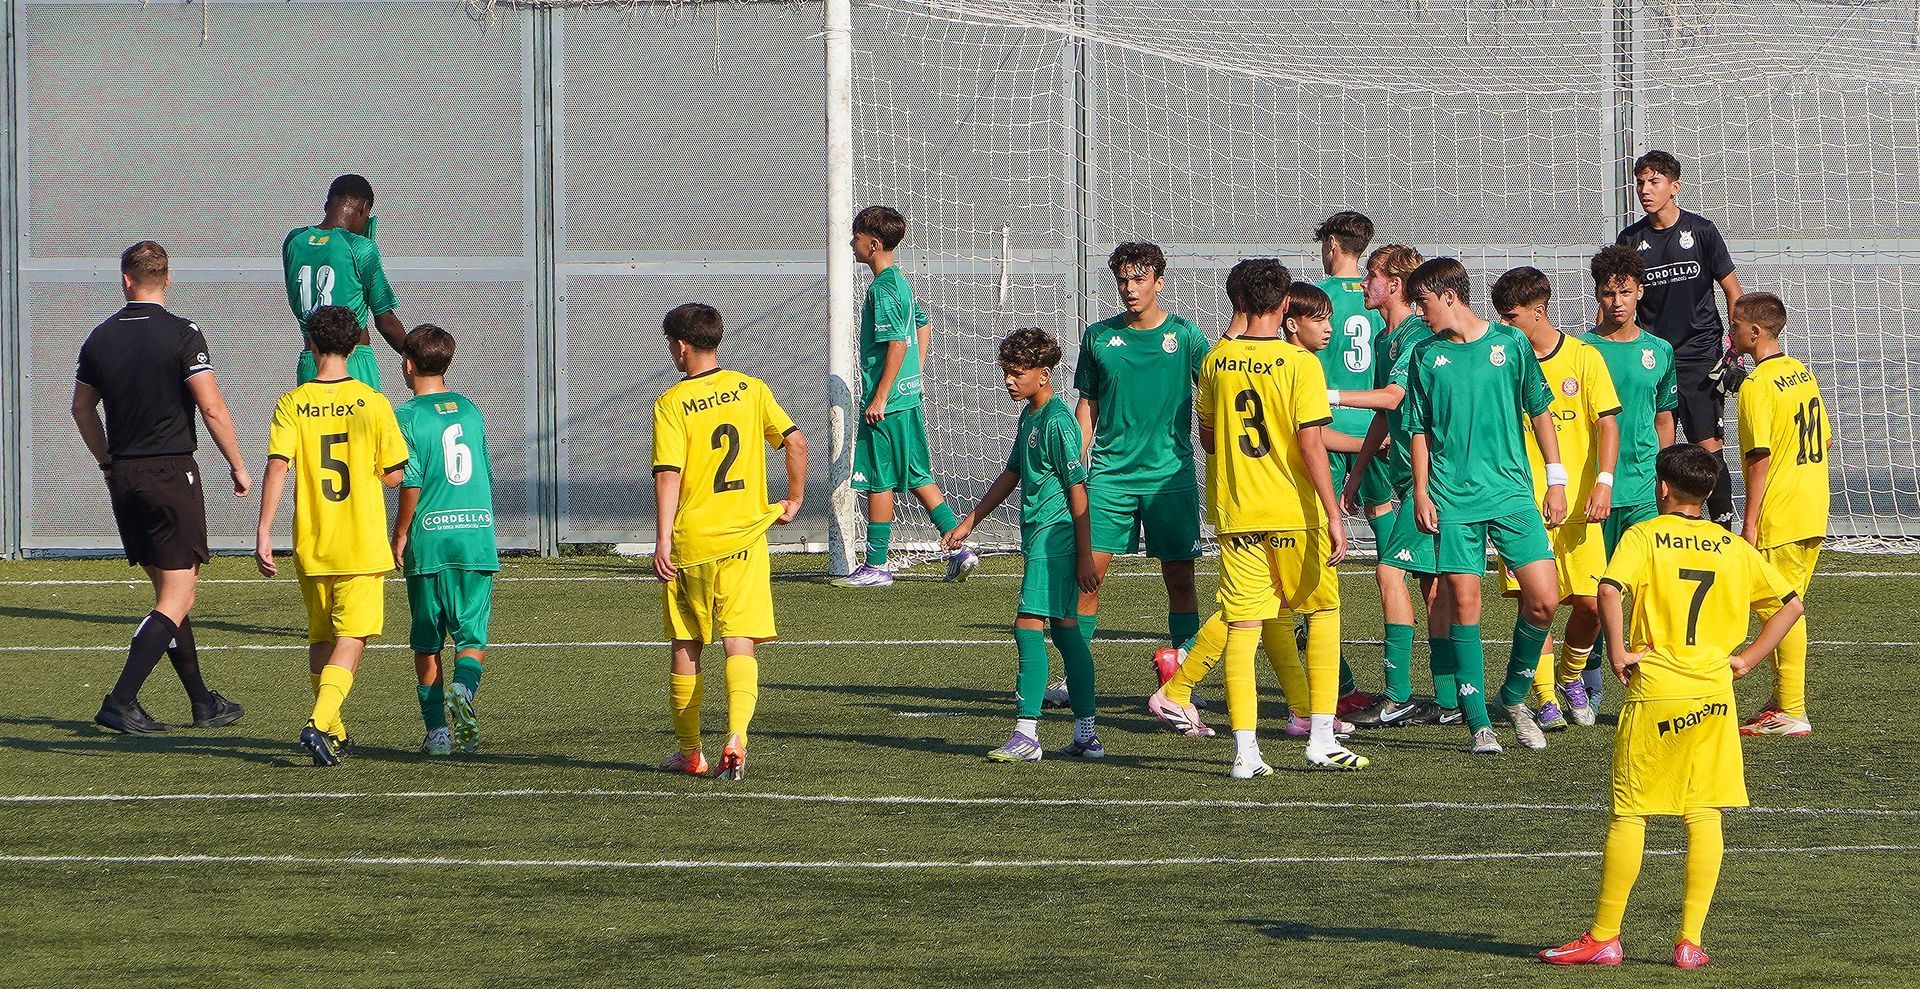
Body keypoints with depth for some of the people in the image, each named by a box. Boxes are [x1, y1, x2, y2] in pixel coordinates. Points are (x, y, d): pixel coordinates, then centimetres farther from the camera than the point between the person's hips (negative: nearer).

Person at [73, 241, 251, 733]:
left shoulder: (100, 337, 5)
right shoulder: (181, 334, -11)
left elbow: (82, 408, 16)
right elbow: (211, 407, -13)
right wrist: (238, 467, -1)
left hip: (123, 476, 6)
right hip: (172, 472, -6)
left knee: (169, 589, 16)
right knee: (177, 596, -4)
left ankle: (202, 701, 22)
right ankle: (121, 701, -16)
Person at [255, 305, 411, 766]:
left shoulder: (292, 405, -3)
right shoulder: (373, 403, -6)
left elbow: (277, 467, -14)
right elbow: (394, 476, -2)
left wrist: (263, 533, -14)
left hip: (311, 546, 2)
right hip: (363, 546, -2)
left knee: (320, 639, 19)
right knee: (351, 639, -4)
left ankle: (333, 732, 27)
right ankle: (320, 724, -24)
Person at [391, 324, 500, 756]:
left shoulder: (408, 416, -5)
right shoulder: (470, 410, 10)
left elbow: (411, 481, -12)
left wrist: (399, 535, -2)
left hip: (429, 541, -3)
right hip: (477, 536, 3)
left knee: (427, 643, 8)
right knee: (472, 635, 5)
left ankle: (437, 729, 7)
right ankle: (464, 686, -24)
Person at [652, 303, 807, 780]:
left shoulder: (672, 404, -8)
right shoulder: (751, 390, 3)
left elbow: (668, 475, -15)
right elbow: (795, 441, 0)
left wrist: (662, 541, -17)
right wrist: (795, 499, 14)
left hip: (690, 543, -2)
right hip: (744, 539, 2)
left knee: (686, 647, 12)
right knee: (739, 643, -2)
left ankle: (689, 751, 21)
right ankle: (736, 738, -23)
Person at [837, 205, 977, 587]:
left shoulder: (882, 289, -17)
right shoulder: (900, 281, 12)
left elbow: (897, 344, -23)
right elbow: (923, 328, 22)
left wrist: (879, 398, -21)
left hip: (887, 402, -10)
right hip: (908, 396, 10)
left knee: (878, 481, -1)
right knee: (917, 476, 14)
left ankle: (876, 566, 5)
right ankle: (959, 548, 11)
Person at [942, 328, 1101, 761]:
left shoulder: (1057, 421, -14)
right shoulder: (1029, 416, 15)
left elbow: (1077, 490, -16)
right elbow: (1011, 475, 25)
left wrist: (1085, 556, -17)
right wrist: (968, 523, 27)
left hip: (1053, 538, -10)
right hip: (1039, 537, 10)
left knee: (1029, 625, -12)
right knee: (1065, 629, 10)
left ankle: (1026, 733, -13)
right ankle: (1086, 734, 14)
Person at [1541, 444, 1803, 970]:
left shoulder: (1644, 536, -3)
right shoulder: (1734, 548, 9)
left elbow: (1610, 590, -21)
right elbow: (1791, 604, 11)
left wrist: (1618, 652, -10)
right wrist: (1747, 659, 11)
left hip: (1654, 691, -3)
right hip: (1714, 692, 3)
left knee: (1629, 814, 2)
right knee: (1704, 815, 5)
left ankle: (1603, 937, 6)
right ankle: (1690, 941, 3)